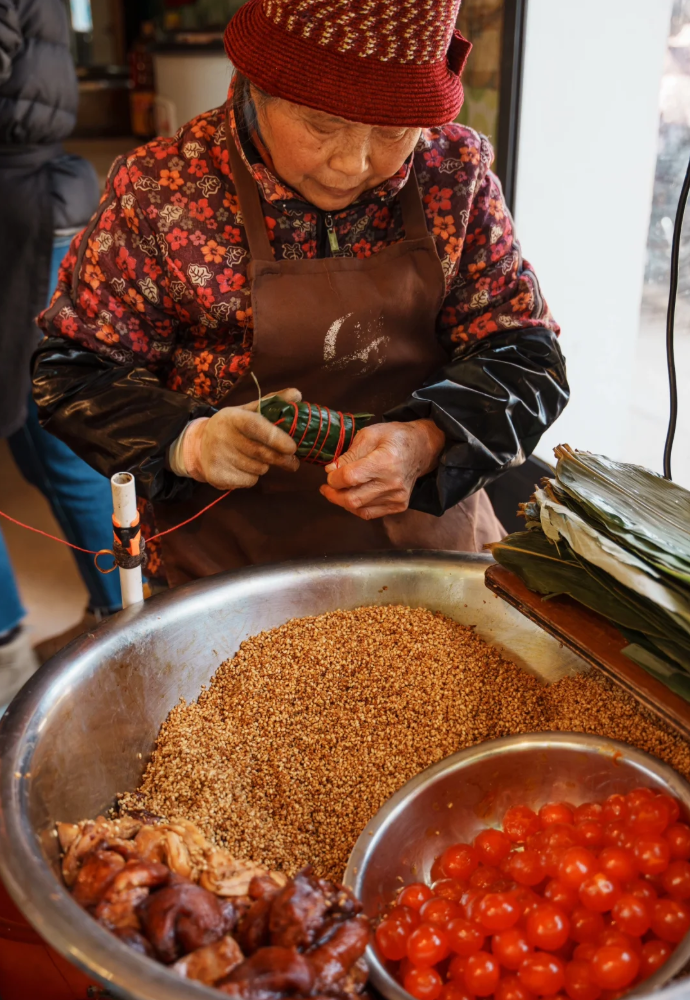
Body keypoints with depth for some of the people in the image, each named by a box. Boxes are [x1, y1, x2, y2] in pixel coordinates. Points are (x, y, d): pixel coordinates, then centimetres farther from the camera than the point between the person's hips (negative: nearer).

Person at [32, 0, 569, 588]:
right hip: (233, 558, -1)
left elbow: (527, 356, -3)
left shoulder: (457, 171, -3)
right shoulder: (160, 188, -9)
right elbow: (73, 368, -2)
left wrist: (426, 442, -23)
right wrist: (184, 441, -22)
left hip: (433, 533, 2)